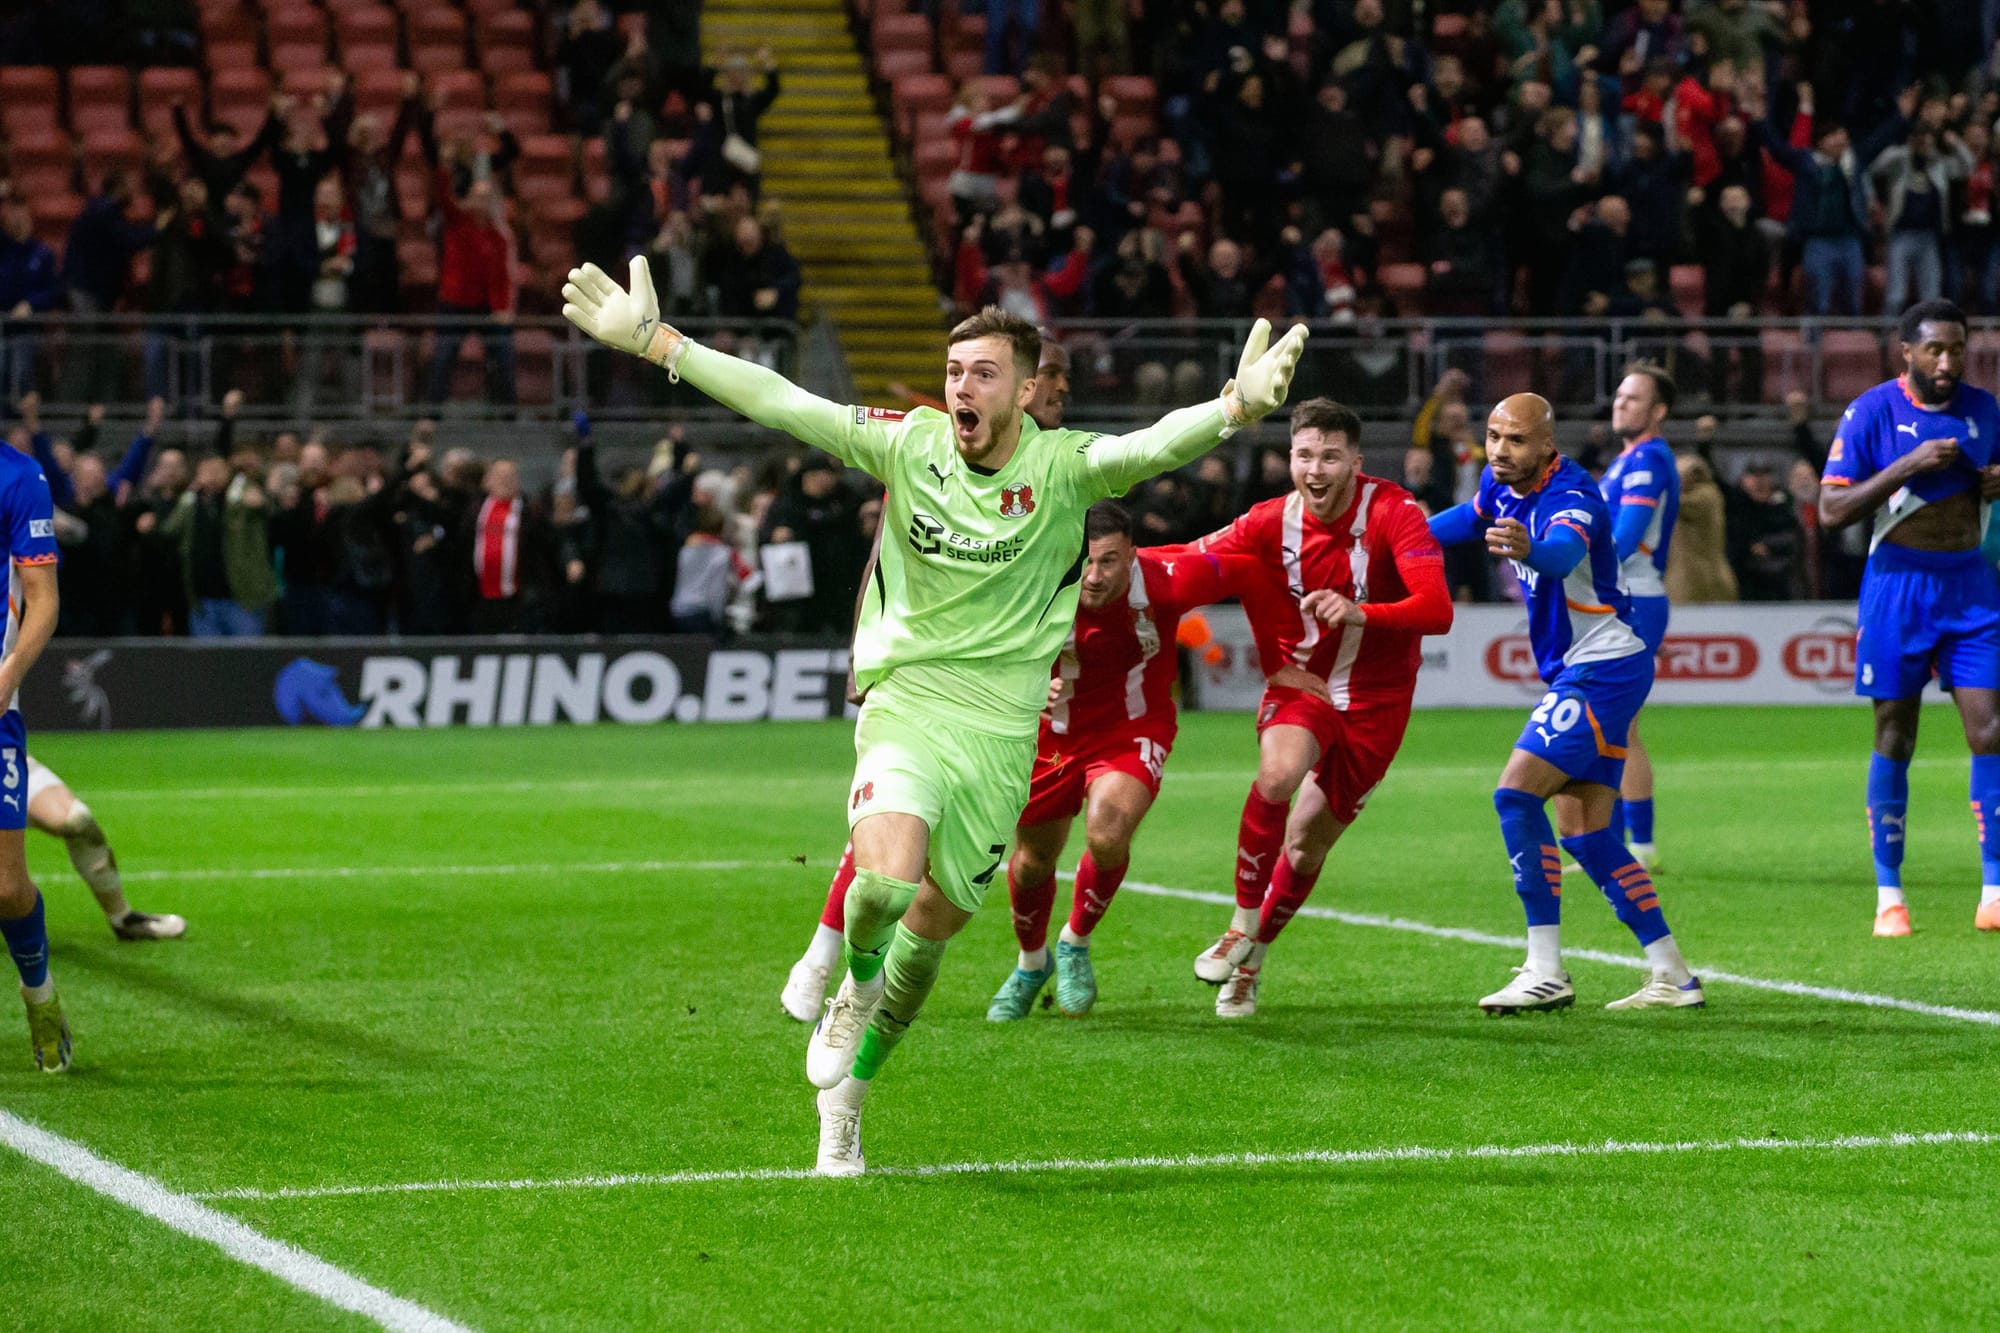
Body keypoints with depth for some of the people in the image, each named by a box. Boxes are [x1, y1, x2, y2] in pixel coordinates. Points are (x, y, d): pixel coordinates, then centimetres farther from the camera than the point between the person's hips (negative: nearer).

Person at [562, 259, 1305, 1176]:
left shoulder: (1062, 468, -8)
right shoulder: (908, 443, -4)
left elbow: (1152, 447, -25)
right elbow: (781, 403, -3)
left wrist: (1235, 409, -45)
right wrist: (654, 341, -7)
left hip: (1003, 730, 1)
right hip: (906, 698, -1)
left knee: (934, 926, 9)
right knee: (885, 883, -27)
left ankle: (844, 1099, 33)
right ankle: (856, 989, 10)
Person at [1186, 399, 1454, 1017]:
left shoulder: (1395, 513, -20)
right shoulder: (1271, 522, -9)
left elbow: (1437, 611, -31)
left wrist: (1360, 613, -47)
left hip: (1374, 702, -1)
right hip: (1300, 684, 1)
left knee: (1307, 845, 5)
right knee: (1277, 773, -32)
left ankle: (1250, 965, 30)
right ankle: (1242, 928, -15)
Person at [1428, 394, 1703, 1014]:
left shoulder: (1572, 497, -22)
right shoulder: (1501, 487, 5)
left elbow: (1564, 551, -46)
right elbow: (1472, 517, 30)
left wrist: (1528, 548, -67)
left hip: (1604, 668, -10)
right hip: (1575, 674, 10)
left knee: (1516, 794, -18)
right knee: (1585, 833, 7)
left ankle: (1546, 972, -17)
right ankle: (1673, 976, 10)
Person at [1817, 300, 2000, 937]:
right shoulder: (1871, 412, -7)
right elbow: (1832, 509, -12)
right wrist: (1910, 465, -21)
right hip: (1898, 584, -3)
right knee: (1894, 738, 2)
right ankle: (1889, 897, 11)